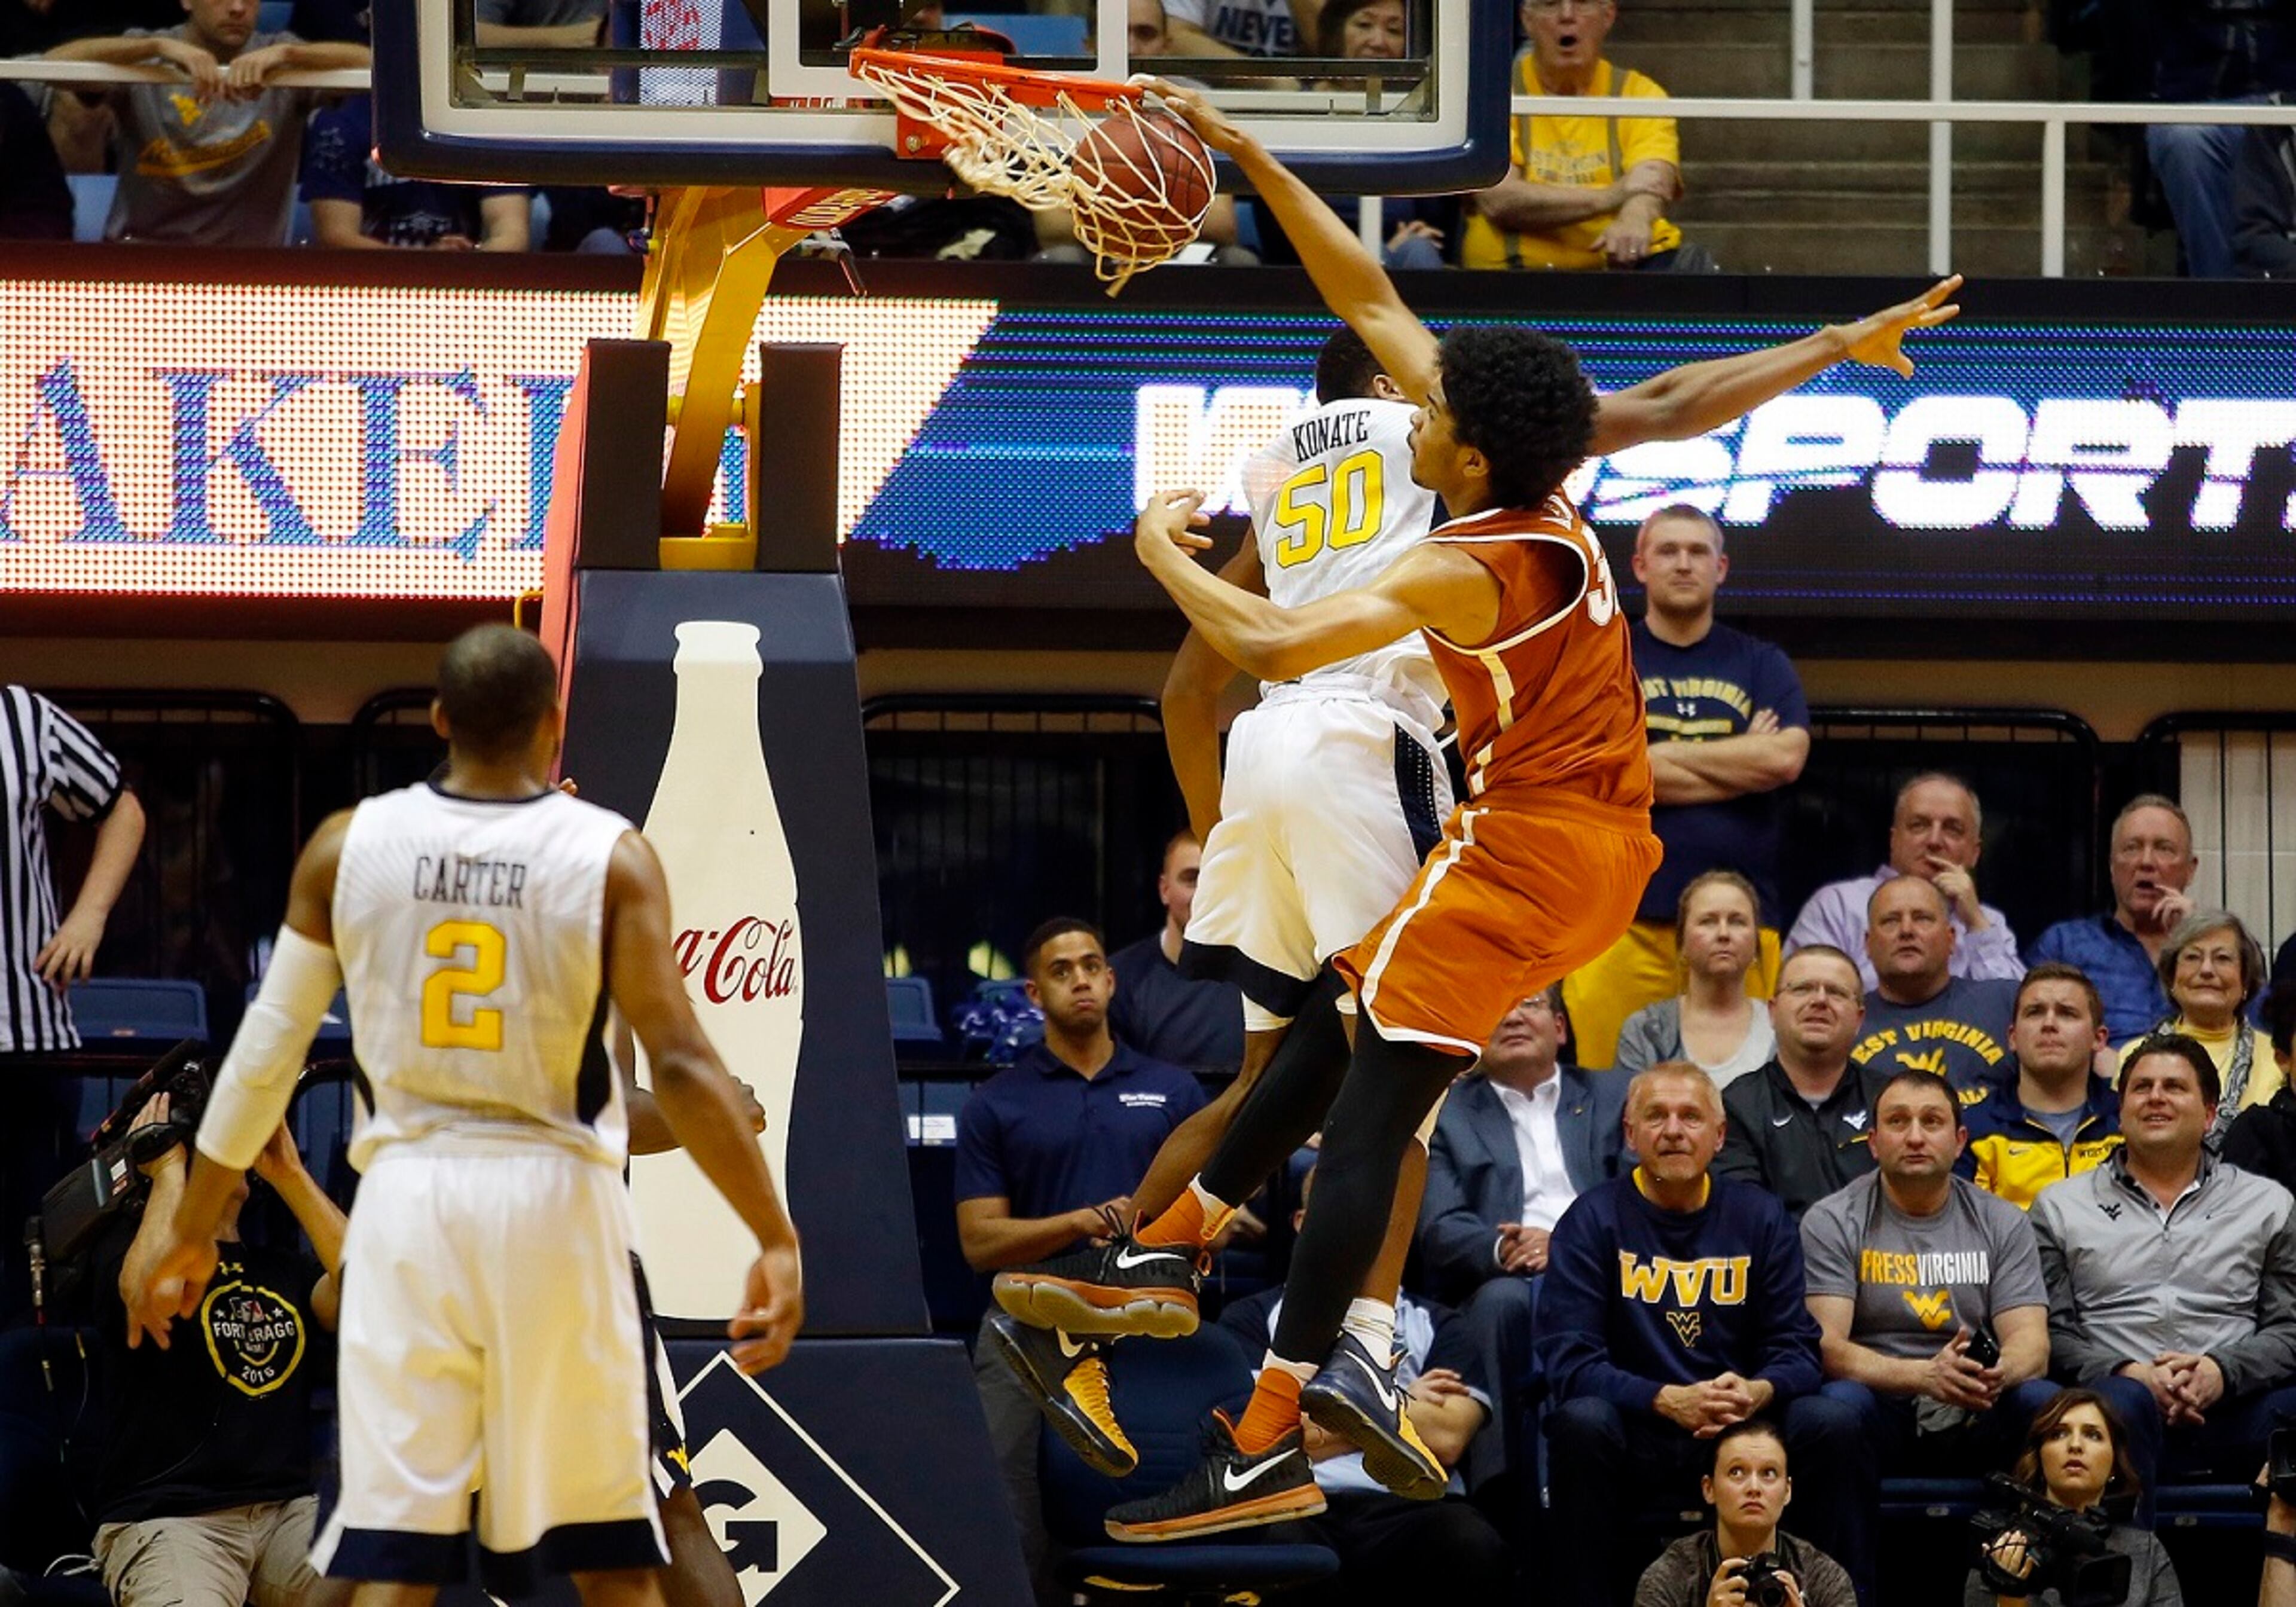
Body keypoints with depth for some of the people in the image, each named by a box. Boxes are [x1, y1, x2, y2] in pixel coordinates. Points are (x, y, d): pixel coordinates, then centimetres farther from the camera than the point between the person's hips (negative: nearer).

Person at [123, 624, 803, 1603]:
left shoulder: (348, 847, 2)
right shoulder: (609, 855, -5)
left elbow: (265, 1054, 6)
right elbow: (678, 1065, -12)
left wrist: (190, 1232, 16)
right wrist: (776, 1240, -9)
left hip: (410, 1194, 1)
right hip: (552, 1195, -1)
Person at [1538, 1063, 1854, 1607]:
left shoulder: (1760, 1217, 7)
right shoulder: (1593, 1221, -2)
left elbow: (1796, 1349, 4)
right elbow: (1569, 1363, -10)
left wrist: (1757, 1392, -21)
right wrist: (1669, 1401, -26)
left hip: (1740, 1431, 3)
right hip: (1637, 1435, -2)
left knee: (1827, 1426, -24)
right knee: (1581, 1423, -34)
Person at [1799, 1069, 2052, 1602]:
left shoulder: (2002, 1223, 9)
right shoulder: (1832, 1222, 1)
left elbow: (2031, 1344, -1)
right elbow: (1827, 1347, -11)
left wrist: (1999, 1372, -29)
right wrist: (1925, 1376, -30)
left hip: (1974, 1419, 2)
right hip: (1880, 1408, -2)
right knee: (1839, 1407, -36)